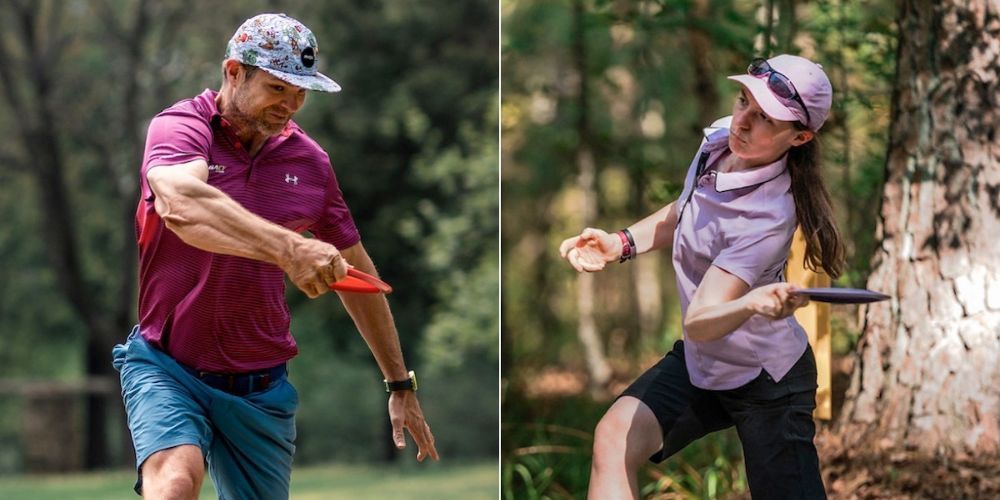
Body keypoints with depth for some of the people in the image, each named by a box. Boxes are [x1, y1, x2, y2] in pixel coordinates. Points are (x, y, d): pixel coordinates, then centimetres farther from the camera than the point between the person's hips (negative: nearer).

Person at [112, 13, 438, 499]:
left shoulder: (310, 160, 4)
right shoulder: (178, 127, -11)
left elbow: (357, 273, 15)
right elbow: (180, 204, -35)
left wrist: (400, 384, 18)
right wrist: (287, 247, -49)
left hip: (262, 387, 5)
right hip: (166, 367, -5)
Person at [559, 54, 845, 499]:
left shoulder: (766, 218, -32)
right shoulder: (719, 138, -8)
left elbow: (699, 323, -37)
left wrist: (755, 303, -56)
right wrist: (622, 243, 2)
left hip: (766, 381, -7)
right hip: (698, 362, 7)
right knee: (614, 438, -11)